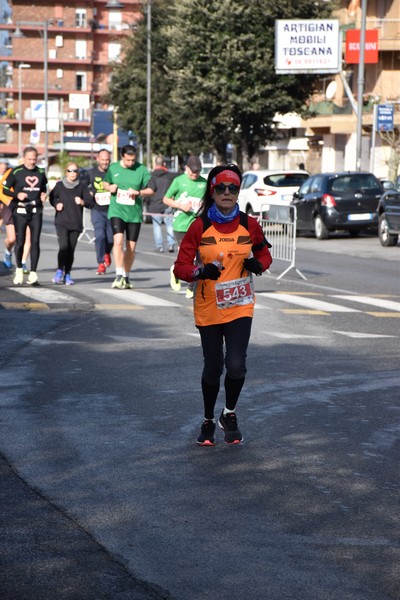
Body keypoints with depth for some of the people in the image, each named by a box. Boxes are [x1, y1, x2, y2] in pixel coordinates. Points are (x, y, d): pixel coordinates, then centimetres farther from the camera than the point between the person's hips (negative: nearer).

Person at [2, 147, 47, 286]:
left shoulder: (41, 173, 9)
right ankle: (19, 269, 21)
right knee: (20, 242, 2)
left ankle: (33, 273, -5)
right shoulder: (15, 172, -3)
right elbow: (5, 189, -1)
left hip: (36, 211, 2)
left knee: (35, 242, -6)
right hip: (20, 211, -2)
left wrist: (44, 195, 2)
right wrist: (17, 195, -18)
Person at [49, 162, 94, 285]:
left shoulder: (82, 186, 3)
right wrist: (56, 204, -1)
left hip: (76, 223, 1)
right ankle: (59, 270, -2)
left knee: (71, 249, 2)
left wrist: (82, 202, -18)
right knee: (64, 246, -17)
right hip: (61, 222, -1)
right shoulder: (59, 185, 3)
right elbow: (52, 197, 19)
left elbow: (91, 202, 2)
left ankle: (67, 274, 13)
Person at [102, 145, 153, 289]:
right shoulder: (113, 168, 3)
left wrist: (138, 192, -18)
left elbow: (151, 190, 0)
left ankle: (126, 277, 21)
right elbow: (105, 183, 18)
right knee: (118, 240, -21)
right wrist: (109, 187, -5)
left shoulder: (142, 170, -1)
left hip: (134, 213, 1)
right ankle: (119, 275, -19)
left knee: (131, 247, 5)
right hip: (117, 211, -1)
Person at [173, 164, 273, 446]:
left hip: (240, 307, 1)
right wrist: (200, 271, -28)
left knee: (236, 364, -12)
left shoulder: (250, 225, 0)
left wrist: (258, 264, -9)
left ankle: (230, 415, 15)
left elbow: (265, 255, 14)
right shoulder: (200, 226, -6)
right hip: (208, 309, 0)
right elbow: (181, 267, -7)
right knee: (213, 367, 7)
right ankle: (208, 421, 28)